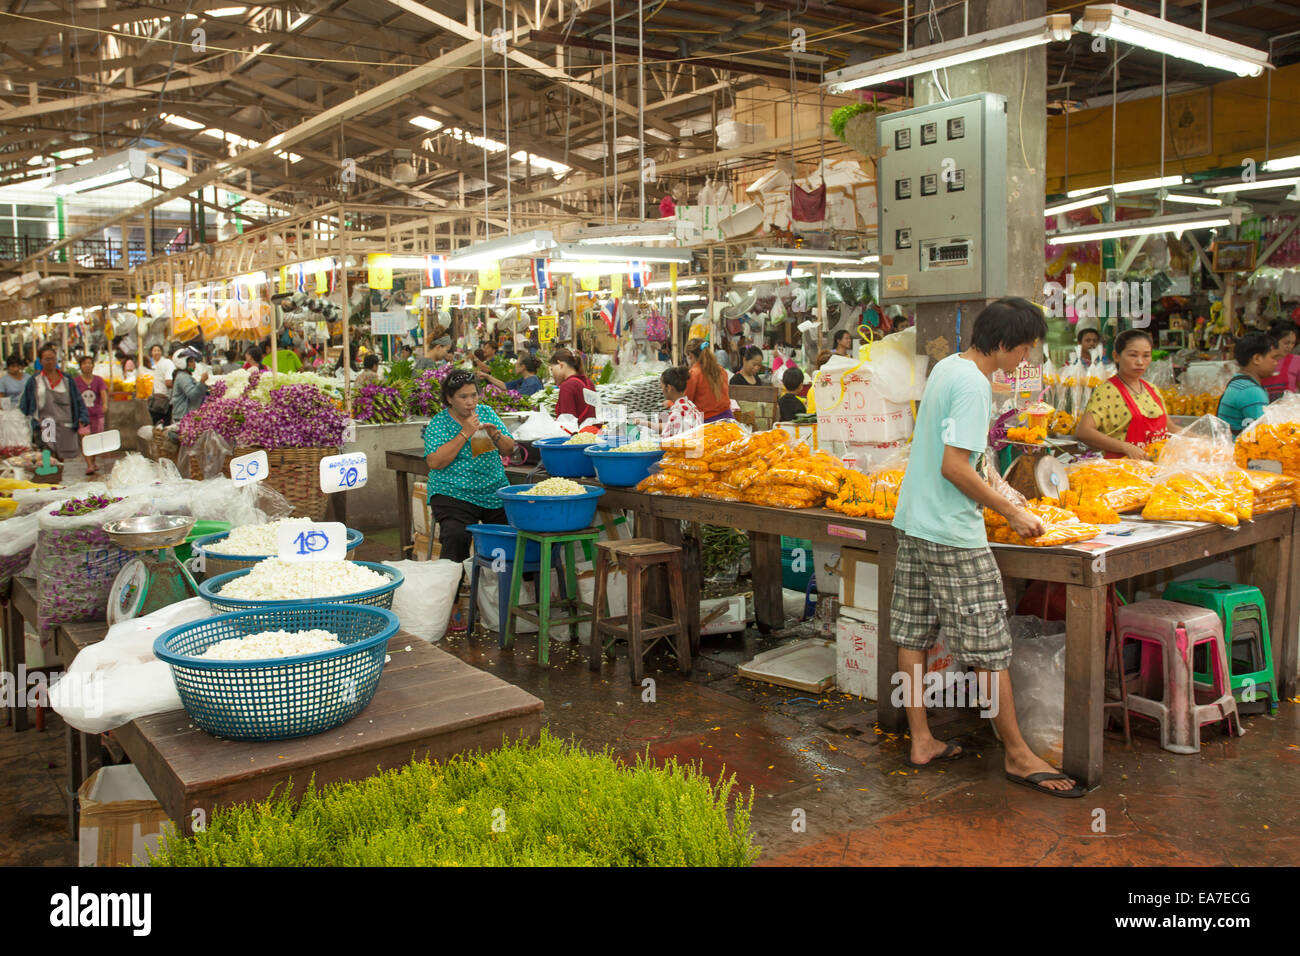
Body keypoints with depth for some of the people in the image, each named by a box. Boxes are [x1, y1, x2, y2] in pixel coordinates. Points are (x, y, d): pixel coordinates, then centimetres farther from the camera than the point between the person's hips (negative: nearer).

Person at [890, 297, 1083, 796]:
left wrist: (993, 495, 24)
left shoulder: (945, 367, 12)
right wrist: (1012, 513, -12)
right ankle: (1017, 755, 12)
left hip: (912, 523, 10)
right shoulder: (974, 385, -17)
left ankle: (921, 741, 22)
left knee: (913, 635, 12)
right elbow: (955, 466, -22)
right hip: (952, 535, -10)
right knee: (989, 646, 1)